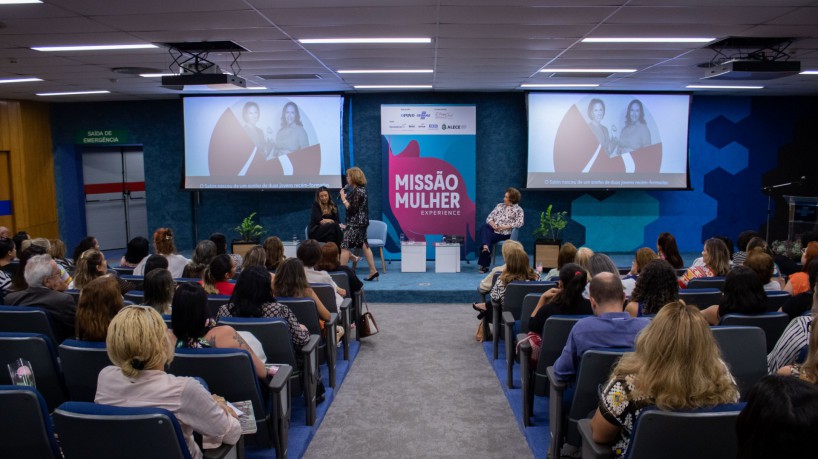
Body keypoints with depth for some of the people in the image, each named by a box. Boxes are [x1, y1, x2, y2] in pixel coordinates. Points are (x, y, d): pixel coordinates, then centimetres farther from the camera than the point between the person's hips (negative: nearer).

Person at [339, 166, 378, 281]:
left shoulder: (357, 191, -18)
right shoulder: (361, 189, 12)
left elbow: (352, 209, -20)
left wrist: (343, 199, -13)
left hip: (356, 223, -10)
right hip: (361, 222, 10)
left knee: (344, 246, -8)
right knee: (363, 245, 14)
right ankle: (373, 271, 16)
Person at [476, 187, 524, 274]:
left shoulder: (518, 209, 3)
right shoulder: (499, 205, 19)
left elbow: (520, 223, -13)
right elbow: (489, 217, 14)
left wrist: (504, 227, -19)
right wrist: (493, 224, -9)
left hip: (505, 234, -5)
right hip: (493, 230, 5)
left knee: (489, 237, -28)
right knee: (484, 227, -27)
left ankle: (484, 265, -22)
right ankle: (485, 246, -52)